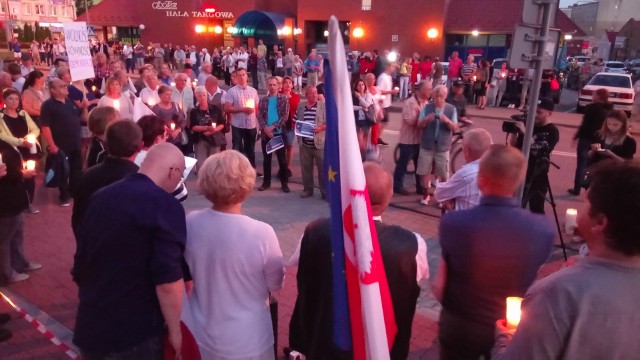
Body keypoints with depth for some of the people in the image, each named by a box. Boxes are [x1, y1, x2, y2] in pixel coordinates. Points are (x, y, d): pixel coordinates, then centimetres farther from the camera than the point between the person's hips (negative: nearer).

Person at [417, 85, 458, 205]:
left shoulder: (451, 109, -3)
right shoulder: (427, 107, -3)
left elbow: (454, 128, -7)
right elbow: (419, 125, -6)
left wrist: (447, 121, -28)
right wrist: (426, 119, -27)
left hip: (443, 146, 0)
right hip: (427, 145, 1)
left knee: (444, 174, 4)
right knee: (425, 171, 8)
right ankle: (426, 194, 24)